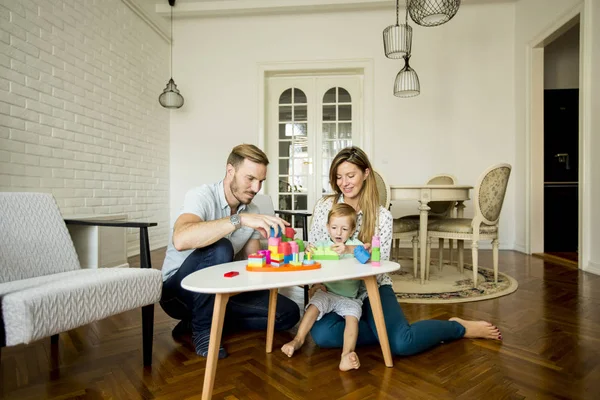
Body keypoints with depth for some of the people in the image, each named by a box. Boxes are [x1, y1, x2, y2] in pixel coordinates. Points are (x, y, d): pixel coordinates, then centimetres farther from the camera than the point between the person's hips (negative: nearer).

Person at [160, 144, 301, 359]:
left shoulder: (252, 212, -1)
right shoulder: (202, 196, -19)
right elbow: (181, 240, -41)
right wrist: (239, 219, -45)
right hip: (179, 288, -6)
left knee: (288, 313, -9)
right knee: (220, 249, -36)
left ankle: (198, 319, -1)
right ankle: (202, 329, -13)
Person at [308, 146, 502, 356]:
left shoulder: (382, 216, -9)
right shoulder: (324, 206, -3)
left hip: (371, 288, -2)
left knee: (402, 343, -24)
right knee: (322, 334, -29)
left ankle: (459, 327, 6)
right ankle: (387, 330, -8)